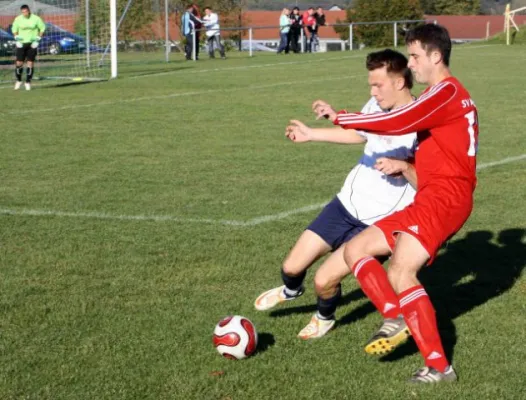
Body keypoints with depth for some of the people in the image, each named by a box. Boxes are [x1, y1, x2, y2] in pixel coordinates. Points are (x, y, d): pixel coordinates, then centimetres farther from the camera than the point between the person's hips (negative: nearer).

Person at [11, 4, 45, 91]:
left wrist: (38, 38, -4)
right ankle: (18, 81, 16)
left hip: (32, 44, -1)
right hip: (21, 44, 1)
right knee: (19, 63, -3)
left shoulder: (36, 18, -6)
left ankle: (28, 82, 8)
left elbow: (42, 28, 5)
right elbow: (14, 29, 14)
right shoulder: (18, 19, -1)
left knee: (30, 63, -3)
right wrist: (16, 38, 0)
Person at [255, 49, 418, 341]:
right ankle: (291, 290, 45)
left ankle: (325, 317, 25)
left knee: (324, 280, -11)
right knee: (292, 266, 6)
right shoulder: (376, 107, -1)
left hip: (378, 222, -6)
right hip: (347, 203, 6)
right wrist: (311, 134, 23)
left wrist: (403, 166, -39)